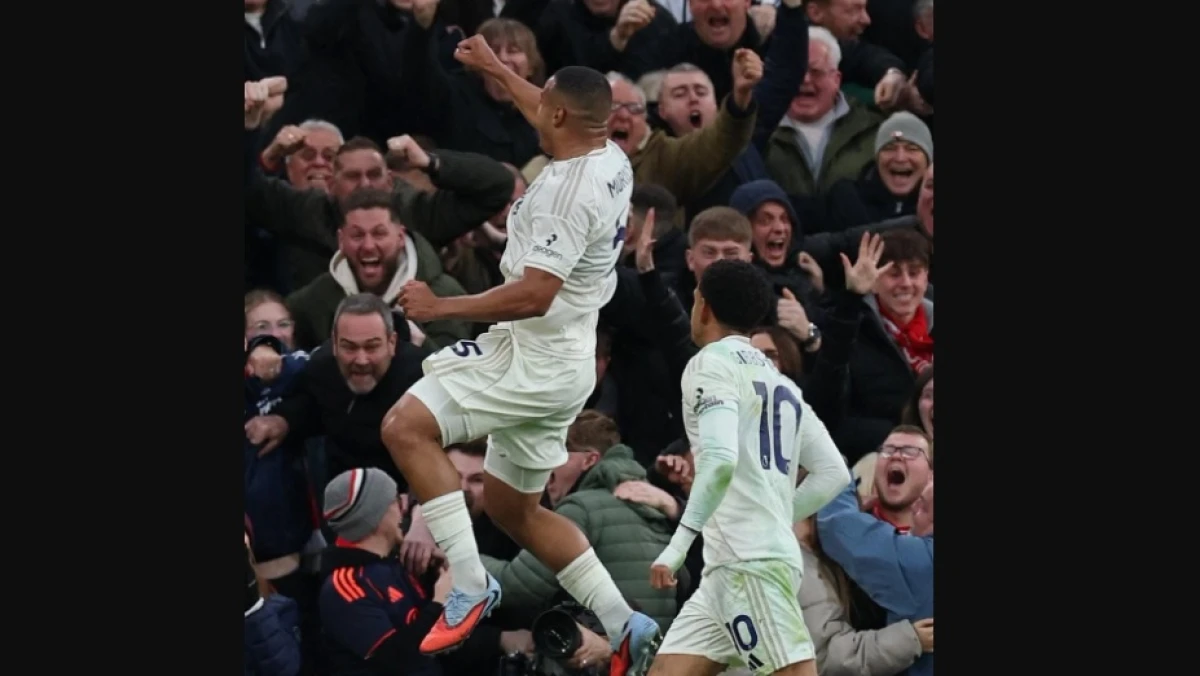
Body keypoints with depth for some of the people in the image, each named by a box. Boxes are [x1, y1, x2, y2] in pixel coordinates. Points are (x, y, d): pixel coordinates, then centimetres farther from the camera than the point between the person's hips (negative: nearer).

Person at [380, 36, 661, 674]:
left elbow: (534, 294, -28)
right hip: (559, 361, 10)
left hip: (537, 357, -10)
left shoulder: (569, 191, -23)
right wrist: (495, 68, 42)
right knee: (512, 506, 19)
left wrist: (442, 306, -19)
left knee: (406, 426, -18)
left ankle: (470, 585, -19)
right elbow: (559, 120, 31)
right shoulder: (611, 160, 7)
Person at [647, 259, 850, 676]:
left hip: (749, 562, -9)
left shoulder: (712, 362, -4)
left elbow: (720, 459, -20)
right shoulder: (777, 379, 22)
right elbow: (833, 474, 19)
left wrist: (678, 544, -20)